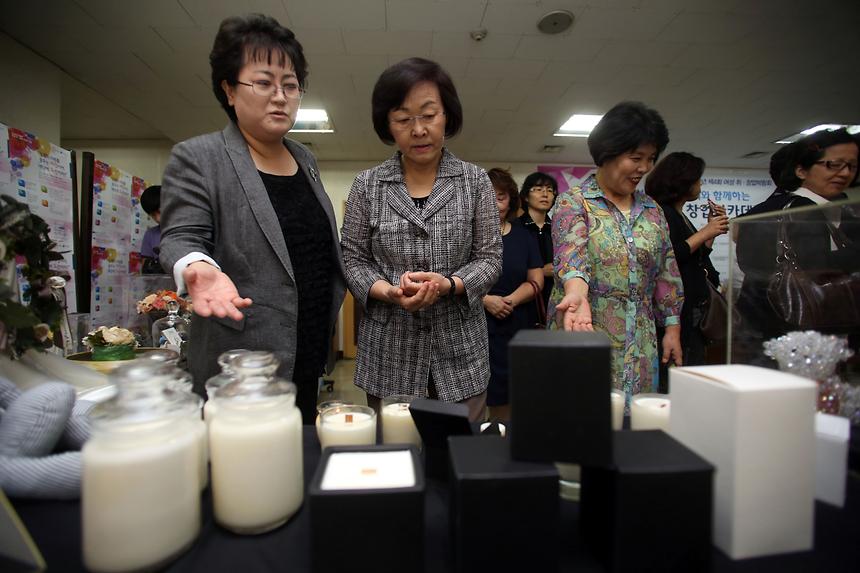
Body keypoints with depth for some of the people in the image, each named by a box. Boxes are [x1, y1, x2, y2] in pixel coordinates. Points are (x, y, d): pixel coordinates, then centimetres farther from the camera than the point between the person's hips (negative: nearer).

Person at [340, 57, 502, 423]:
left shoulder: (476, 181, 1)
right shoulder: (367, 185, 1)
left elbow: (489, 258, 0)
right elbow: (353, 258, 3)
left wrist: (448, 285, -19)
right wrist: (389, 292, -17)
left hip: (461, 353, 1)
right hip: (389, 356, 0)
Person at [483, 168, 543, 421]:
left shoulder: (523, 236, 12)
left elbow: (536, 280, 8)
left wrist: (510, 300, -9)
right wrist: (486, 300, -16)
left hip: (516, 328, 3)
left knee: (506, 396, 6)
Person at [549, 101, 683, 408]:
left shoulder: (652, 210, 12)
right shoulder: (572, 202, -4)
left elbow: (666, 274, 14)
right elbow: (571, 253, -23)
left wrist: (672, 328, 9)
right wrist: (577, 292, -42)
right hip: (585, 336, -5)